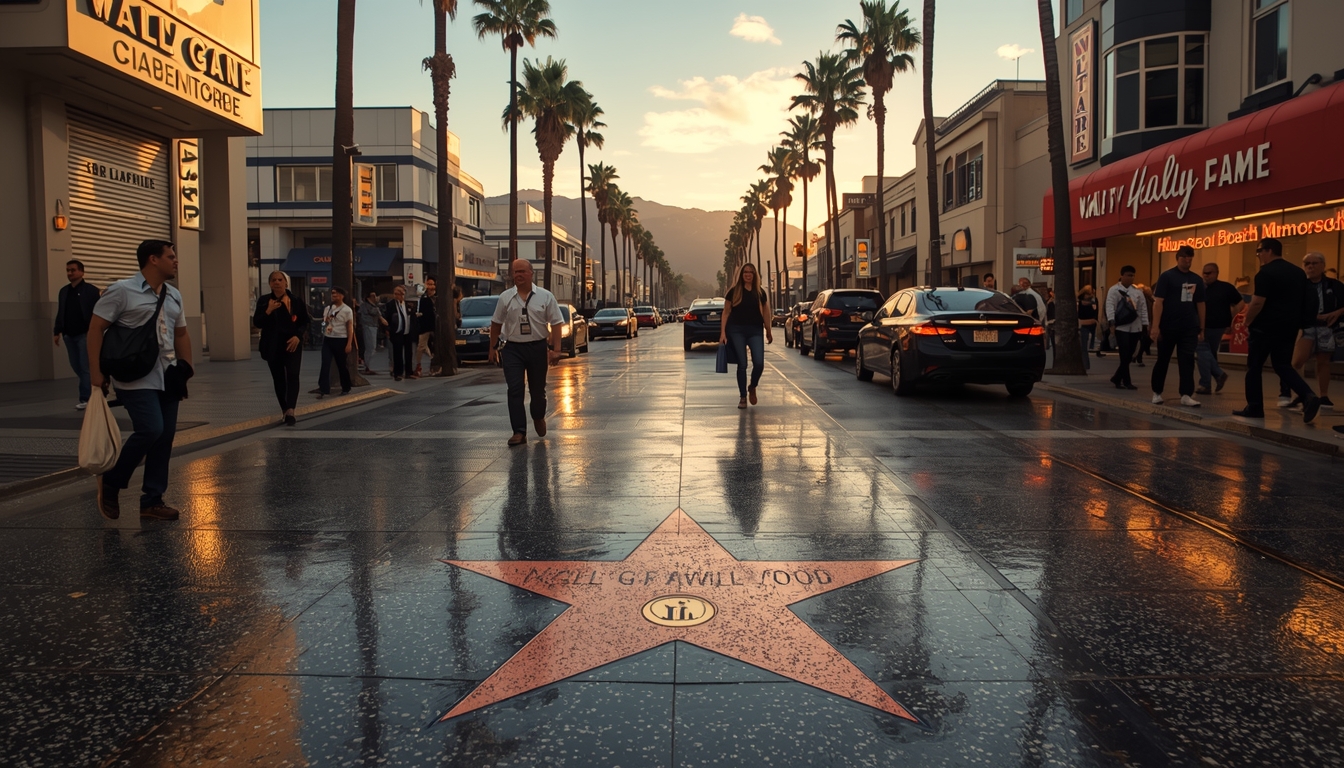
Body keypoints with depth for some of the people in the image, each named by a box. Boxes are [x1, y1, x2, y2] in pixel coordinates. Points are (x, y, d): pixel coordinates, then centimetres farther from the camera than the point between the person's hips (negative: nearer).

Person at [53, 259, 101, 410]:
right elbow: (60, 313, 14)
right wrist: (57, 332, 8)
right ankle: (90, 391, 21)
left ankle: (85, 398, -2)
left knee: (85, 367, -5)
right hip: (69, 336, 6)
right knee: (76, 367, 9)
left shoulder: (91, 290, -5)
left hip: (84, 335, -6)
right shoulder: (63, 291, 12)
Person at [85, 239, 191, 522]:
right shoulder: (122, 291, -7)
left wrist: (186, 367, 14)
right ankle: (111, 481, 7)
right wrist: (96, 372, -13)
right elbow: (96, 329, -7)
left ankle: (152, 501, 14)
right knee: (151, 429, -18)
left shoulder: (173, 295, 14)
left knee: (165, 437, 5)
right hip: (136, 378, -7)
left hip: (167, 378, 7)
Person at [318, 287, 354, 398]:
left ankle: (345, 389, 20)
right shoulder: (327, 309, 10)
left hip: (340, 340, -5)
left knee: (342, 365, 6)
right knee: (325, 364, -4)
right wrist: (325, 321, -3)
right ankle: (324, 389, -5)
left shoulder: (347, 310, -6)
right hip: (327, 339, 5)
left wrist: (349, 344, -14)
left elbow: (350, 328, -8)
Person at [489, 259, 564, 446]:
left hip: (537, 347, 0)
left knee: (537, 389, 12)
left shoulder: (545, 296, -2)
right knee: (514, 390, -8)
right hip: (512, 348, 0)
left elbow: (556, 323, -3)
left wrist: (556, 349, -11)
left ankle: (538, 417, 42)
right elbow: (496, 324, 11)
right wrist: (493, 348, 11)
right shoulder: (505, 298, 3)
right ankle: (519, 432, -5)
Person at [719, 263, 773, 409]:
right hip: (737, 330, -1)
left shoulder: (760, 293, 9)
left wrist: (768, 332, 19)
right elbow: (726, 312, 3)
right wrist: (723, 332, -4)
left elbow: (765, 313, 15)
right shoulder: (734, 292, 3)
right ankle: (743, 397, 12)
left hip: (755, 331, 2)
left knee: (759, 363, -10)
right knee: (742, 364, -1)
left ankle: (752, 388, 19)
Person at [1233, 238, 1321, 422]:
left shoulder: (1266, 273, -12)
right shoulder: (1299, 272, 13)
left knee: (1254, 367, 5)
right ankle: (1309, 396, -10)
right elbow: (1304, 302, 17)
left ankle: (1254, 408, 9)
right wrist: (1294, 320, 22)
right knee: (1283, 366, 11)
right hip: (1289, 327, 7)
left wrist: (1247, 322, -4)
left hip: (1266, 327, -7)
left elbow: (1257, 304, -17)